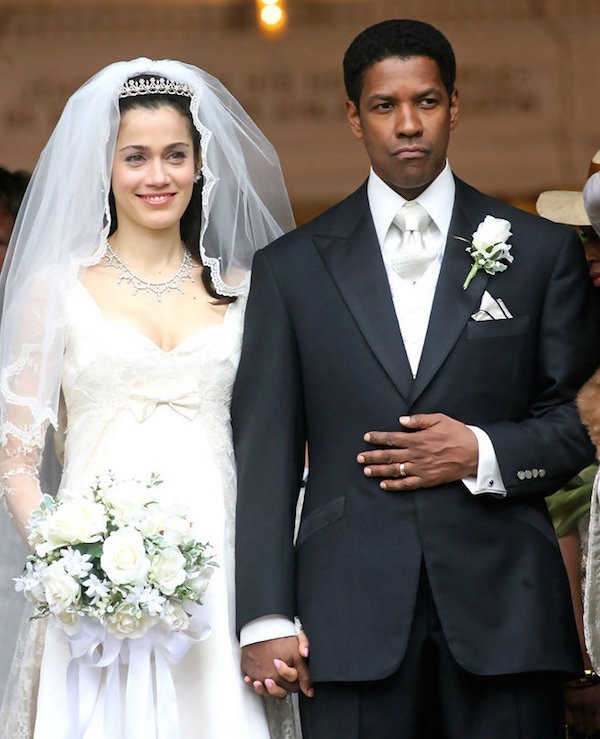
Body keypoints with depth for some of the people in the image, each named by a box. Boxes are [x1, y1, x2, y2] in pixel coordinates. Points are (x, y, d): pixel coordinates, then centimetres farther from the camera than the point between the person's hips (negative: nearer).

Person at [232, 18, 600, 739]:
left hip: (502, 605, 0)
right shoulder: (291, 268, 8)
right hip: (352, 618, 0)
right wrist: (265, 619, -2)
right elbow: (265, 454, 5)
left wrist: (480, 453, -10)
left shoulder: (542, 251, 9)